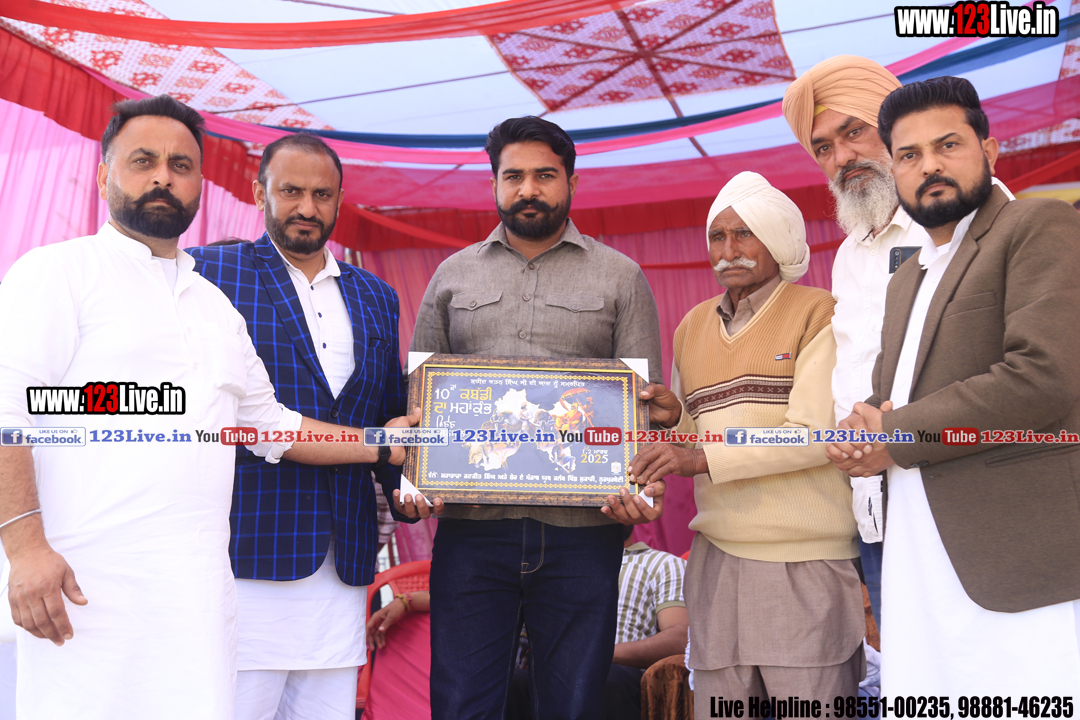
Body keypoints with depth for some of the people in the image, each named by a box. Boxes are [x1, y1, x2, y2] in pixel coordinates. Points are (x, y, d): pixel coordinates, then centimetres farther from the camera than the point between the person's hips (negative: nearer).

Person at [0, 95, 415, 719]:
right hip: (89, 585, -5)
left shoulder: (217, 305, 22)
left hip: (202, 591, 5)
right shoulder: (58, 271, 2)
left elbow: (271, 424, 26)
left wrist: (380, 446, 18)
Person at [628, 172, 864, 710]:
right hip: (717, 554, 5)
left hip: (805, 560, -4)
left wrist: (700, 458, -17)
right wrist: (674, 418, -2)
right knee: (715, 706, 6)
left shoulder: (817, 313, -2)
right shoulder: (693, 326, 15)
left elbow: (815, 434, -12)